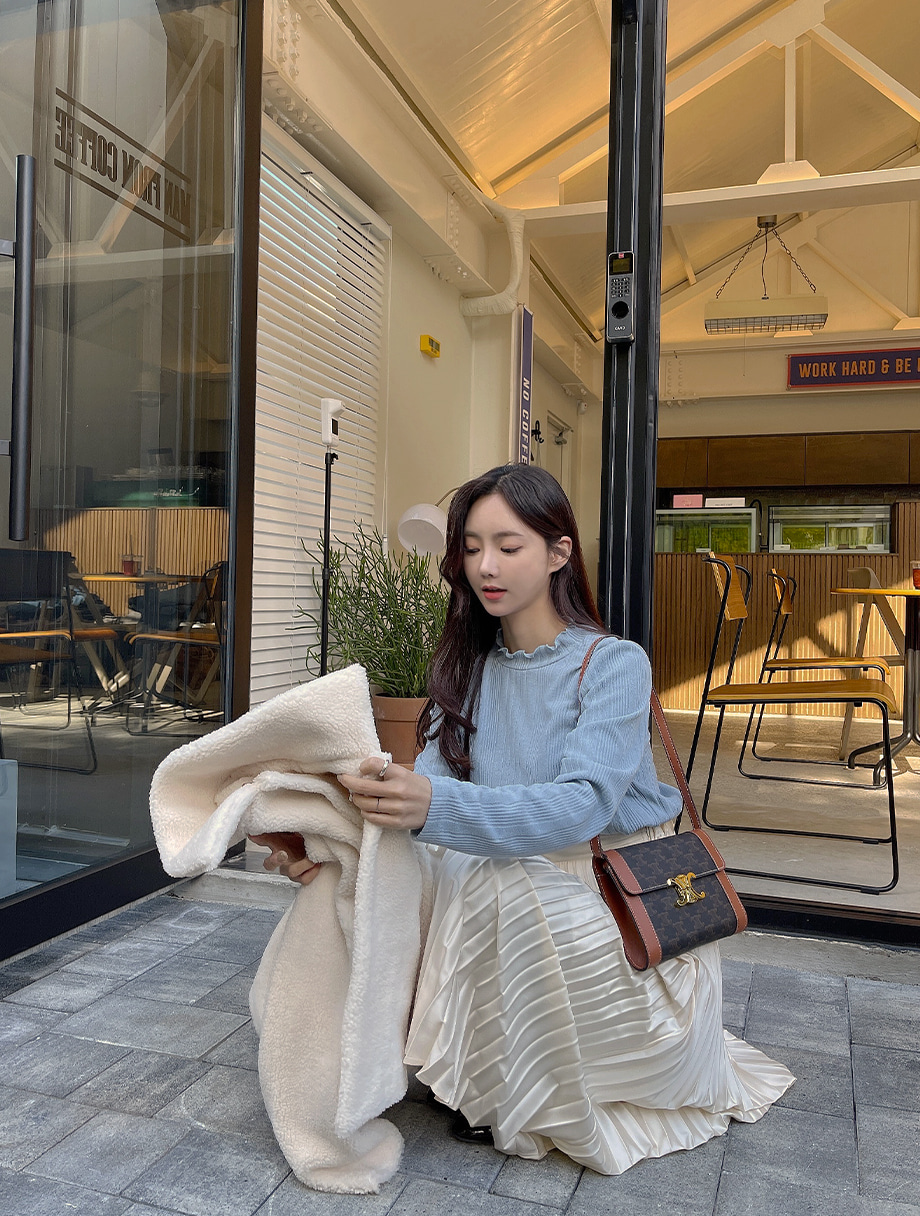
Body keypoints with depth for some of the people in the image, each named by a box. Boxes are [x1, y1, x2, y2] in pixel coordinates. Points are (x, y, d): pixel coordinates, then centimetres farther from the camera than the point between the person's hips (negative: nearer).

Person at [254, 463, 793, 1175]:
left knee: (512, 880, -32)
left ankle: (538, 1109, -5)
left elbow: (582, 804, -32)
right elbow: (428, 788, -10)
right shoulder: (470, 669, 2)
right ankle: (494, 1084, 6)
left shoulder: (614, 664, -16)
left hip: (633, 909, -5)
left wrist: (438, 805, -48)